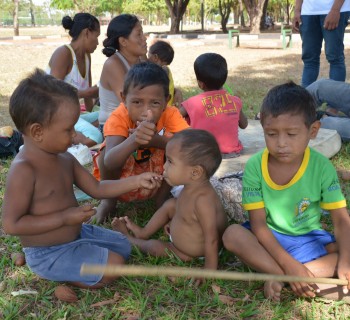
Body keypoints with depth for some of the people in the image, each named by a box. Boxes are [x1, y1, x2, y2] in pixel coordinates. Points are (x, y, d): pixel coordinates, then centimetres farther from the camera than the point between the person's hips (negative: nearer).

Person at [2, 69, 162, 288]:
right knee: (114, 264, -14)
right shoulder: (23, 170, -26)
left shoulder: (65, 158, -1)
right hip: (49, 254, -8)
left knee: (124, 246, 19)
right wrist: (65, 217, -26)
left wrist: (137, 181, -5)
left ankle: (66, 273, 16)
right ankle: (59, 276, 0)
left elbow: (97, 189, 5)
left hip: (77, 234, 9)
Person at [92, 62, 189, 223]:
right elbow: (109, 163, -43)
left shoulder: (170, 115, -21)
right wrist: (134, 140, -63)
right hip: (120, 180, -1)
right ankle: (108, 200, -3)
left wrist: (157, 140, -53)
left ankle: (161, 197, -4)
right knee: (108, 151, -32)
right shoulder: (119, 117, -27)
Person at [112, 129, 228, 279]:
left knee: (154, 246, -4)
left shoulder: (203, 199, -41)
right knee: (171, 204, 11)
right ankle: (143, 233, 27)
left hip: (194, 254, -8)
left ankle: (128, 239, 28)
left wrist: (210, 271, -31)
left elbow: (211, 239, -36)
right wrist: (175, 221, 18)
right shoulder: (194, 186, -13)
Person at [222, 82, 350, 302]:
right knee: (232, 235, -29)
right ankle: (314, 282, -28)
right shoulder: (255, 166, -17)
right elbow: (258, 223, -18)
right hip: (268, 238, -1)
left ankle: (277, 278, -26)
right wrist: (288, 264, -29)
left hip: (308, 239, 1)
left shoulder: (322, 167, -15)